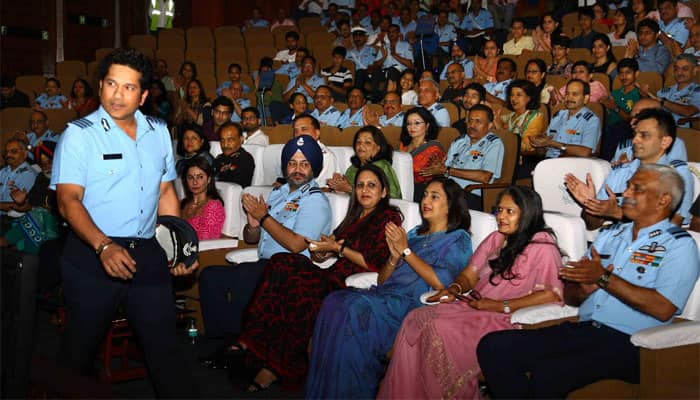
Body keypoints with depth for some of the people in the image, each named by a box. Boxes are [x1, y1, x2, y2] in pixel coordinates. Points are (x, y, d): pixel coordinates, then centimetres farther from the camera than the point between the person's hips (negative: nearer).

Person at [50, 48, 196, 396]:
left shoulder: (158, 132, 8)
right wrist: (104, 246, -30)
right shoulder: (79, 134, -7)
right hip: (91, 254, -3)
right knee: (82, 346, 10)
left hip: (147, 253, 4)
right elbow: (68, 201, -15)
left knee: (164, 341, 7)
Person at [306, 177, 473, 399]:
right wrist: (394, 256, 1)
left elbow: (441, 282, -9)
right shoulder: (413, 233, 28)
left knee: (356, 307, -32)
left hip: (412, 302, -6)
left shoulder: (458, 239, 9)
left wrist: (406, 251, -5)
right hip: (384, 294, 6)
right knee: (334, 301, -25)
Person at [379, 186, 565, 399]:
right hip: (471, 306, 7)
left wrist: (502, 306, -18)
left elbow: (552, 294, -13)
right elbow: (469, 275, 22)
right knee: (416, 318, -19)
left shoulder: (542, 245, -2)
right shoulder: (495, 239, 22)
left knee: (440, 329, -30)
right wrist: (454, 289, -3)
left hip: (505, 318, -7)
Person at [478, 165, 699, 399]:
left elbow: (663, 308, -14)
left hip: (627, 343, -6)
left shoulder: (679, 245, 3)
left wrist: (604, 278, -11)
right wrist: (585, 288, -4)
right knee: (493, 346, -14)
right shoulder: (609, 235, 22)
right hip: (582, 330, 7)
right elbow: (569, 297, 20)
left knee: (546, 374, -32)